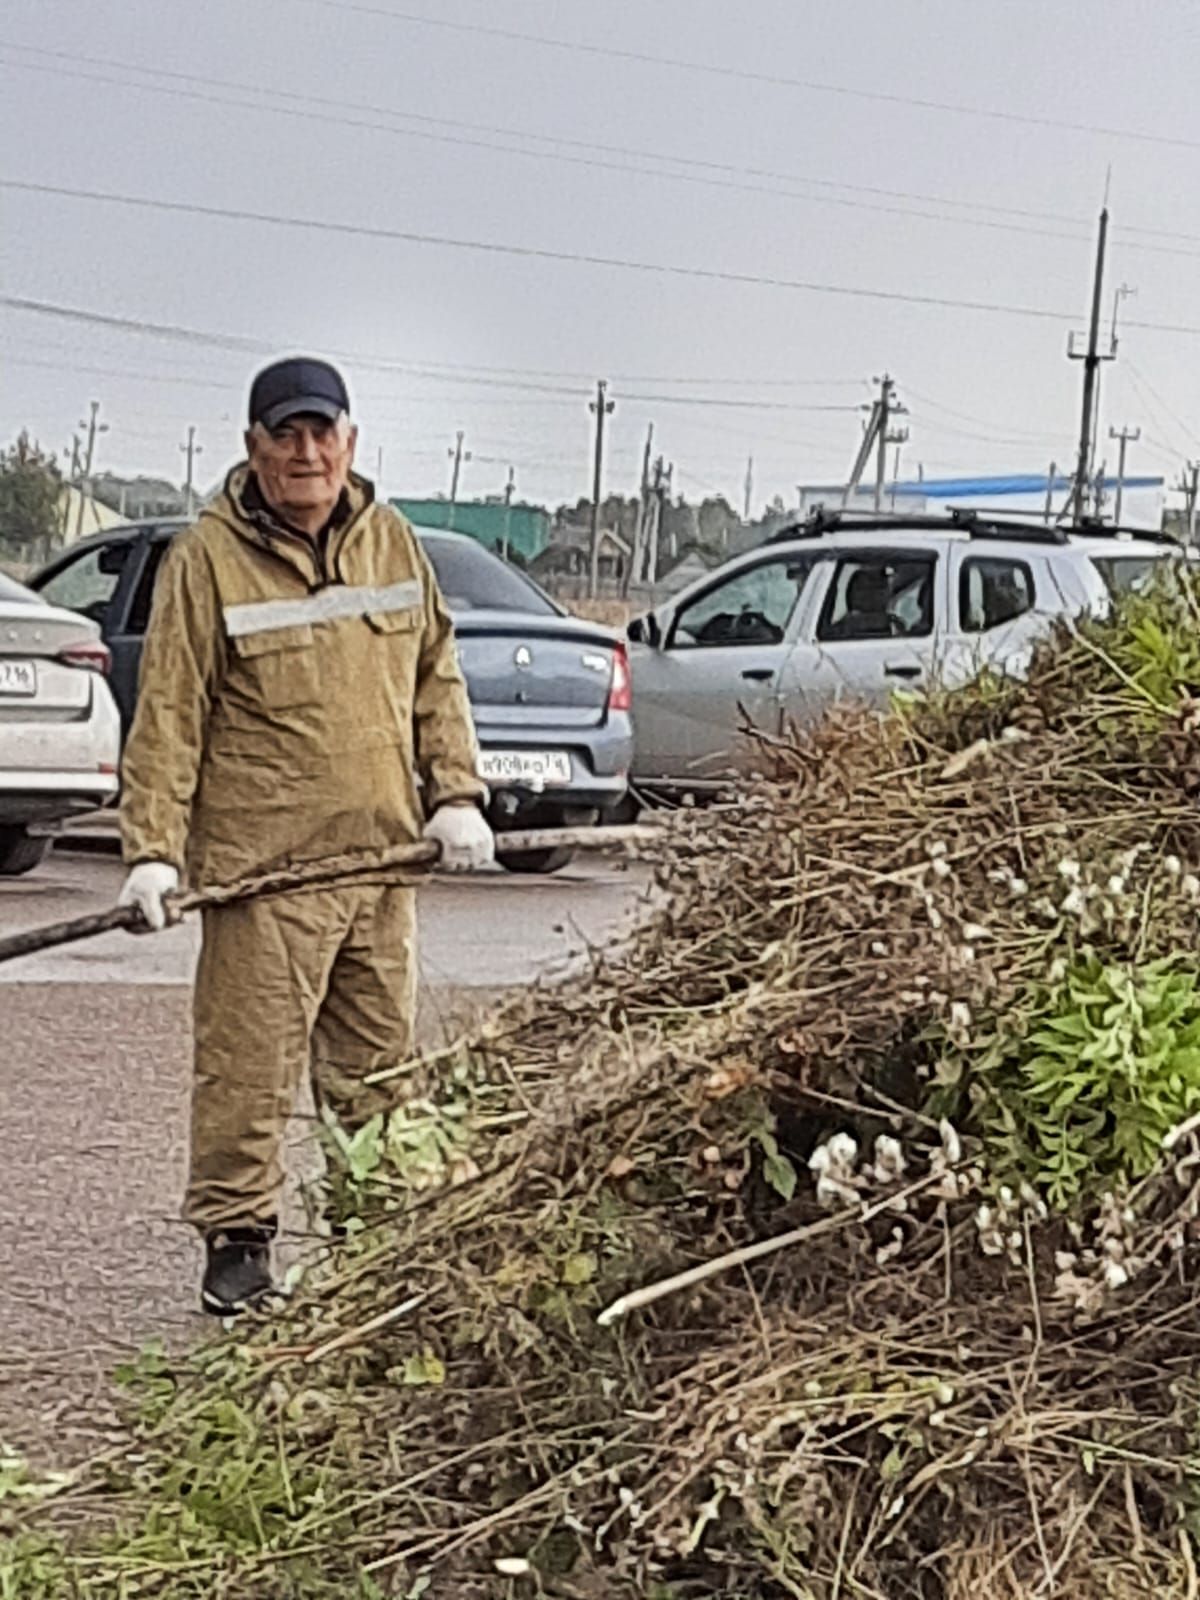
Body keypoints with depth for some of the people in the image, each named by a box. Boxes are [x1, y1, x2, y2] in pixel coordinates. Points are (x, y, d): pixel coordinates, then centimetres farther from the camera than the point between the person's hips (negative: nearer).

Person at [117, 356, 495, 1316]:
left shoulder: (391, 543, 11)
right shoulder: (209, 559, -4)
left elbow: (437, 678, 18)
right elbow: (168, 716, -5)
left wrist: (456, 795, 7)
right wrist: (154, 850, -11)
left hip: (382, 856, 5)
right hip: (262, 871, -5)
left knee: (381, 1067, 12)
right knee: (249, 1066, -3)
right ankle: (238, 1242, 9)